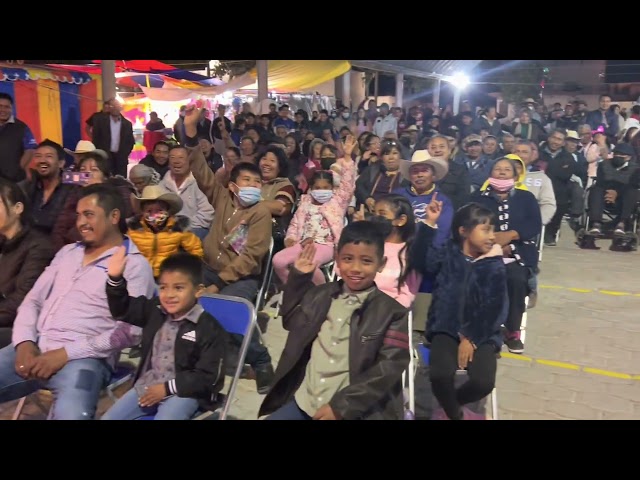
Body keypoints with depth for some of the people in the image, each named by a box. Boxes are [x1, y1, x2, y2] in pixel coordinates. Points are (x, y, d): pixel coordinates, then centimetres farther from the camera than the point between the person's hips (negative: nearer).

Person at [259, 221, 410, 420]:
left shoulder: (392, 314, -2)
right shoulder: (319, 295, 11)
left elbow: (388, 370, -9)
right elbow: (291, 322, 27)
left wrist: (340, 407, -15)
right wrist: (298, 278, 16)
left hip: (353, 411, -4)